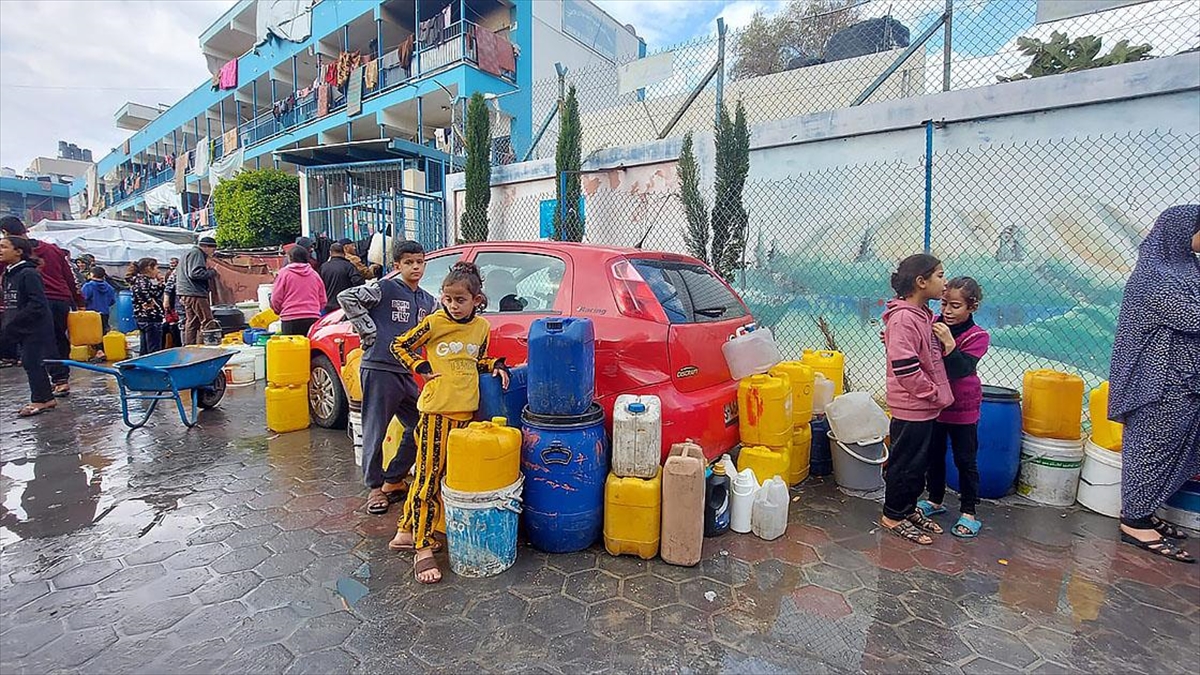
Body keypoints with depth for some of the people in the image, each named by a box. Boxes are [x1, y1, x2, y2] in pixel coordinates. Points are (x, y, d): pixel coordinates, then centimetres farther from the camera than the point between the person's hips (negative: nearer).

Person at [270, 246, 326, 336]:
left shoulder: (284, 273, 2)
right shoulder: (315, 274, 10)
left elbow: (276, 299, 2)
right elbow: (323, 301, 13)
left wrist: (278, 311, 22)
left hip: (290, 319, -3)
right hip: (313, 319, 3)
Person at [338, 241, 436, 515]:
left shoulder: (428, 302, 13)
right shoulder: (385, 288, -5)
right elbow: (347, 297, -11)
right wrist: (368, 331, -12)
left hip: (407, 373, 7)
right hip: (379, 369, -6)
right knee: (375, 431, 3)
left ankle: (393, 480, 25)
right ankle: (375, 487, 20)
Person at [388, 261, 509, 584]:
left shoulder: (482, 327, 8)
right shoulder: (434, 322, -4)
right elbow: (400, 346, 7)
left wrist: (495, 366, 6)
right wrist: (423, 368, -4)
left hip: (466, 411, 4)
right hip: (437, 410, -4)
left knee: (432, 474, 14)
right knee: (428, 476, -1)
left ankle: (406, 531, 29)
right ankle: (423, 549, 8)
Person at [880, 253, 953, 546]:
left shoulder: (923, 314, 9)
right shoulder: (903, 319, -22)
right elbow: (905, 368, -25)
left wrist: (938, 393, 13)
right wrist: (935, 393, -15)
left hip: (926, 406, 9)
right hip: (911, 408, -9)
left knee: (920, 461, 19)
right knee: (906, 462, 4)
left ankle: (909, 509, 35)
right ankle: (892, 516, 21)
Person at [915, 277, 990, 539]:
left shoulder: (978, 337, -14)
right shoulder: (933, 324, -5)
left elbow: (961, 369, -26)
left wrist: (949, 343, -38)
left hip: (962, 409, -4)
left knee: (965, 461, 9)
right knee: (934, 455, 17)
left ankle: (968, 512, 23)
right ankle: (935, 500, 35)